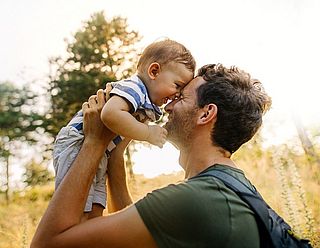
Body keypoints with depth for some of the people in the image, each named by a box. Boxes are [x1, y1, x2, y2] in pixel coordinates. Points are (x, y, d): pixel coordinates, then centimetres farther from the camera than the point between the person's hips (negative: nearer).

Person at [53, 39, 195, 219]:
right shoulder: (133, 87, -20)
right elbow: (110, 114, -39)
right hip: (77, 145, -10)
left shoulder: (148, 104, 13)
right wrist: (148, 133, -28)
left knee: (95, 214, 10)